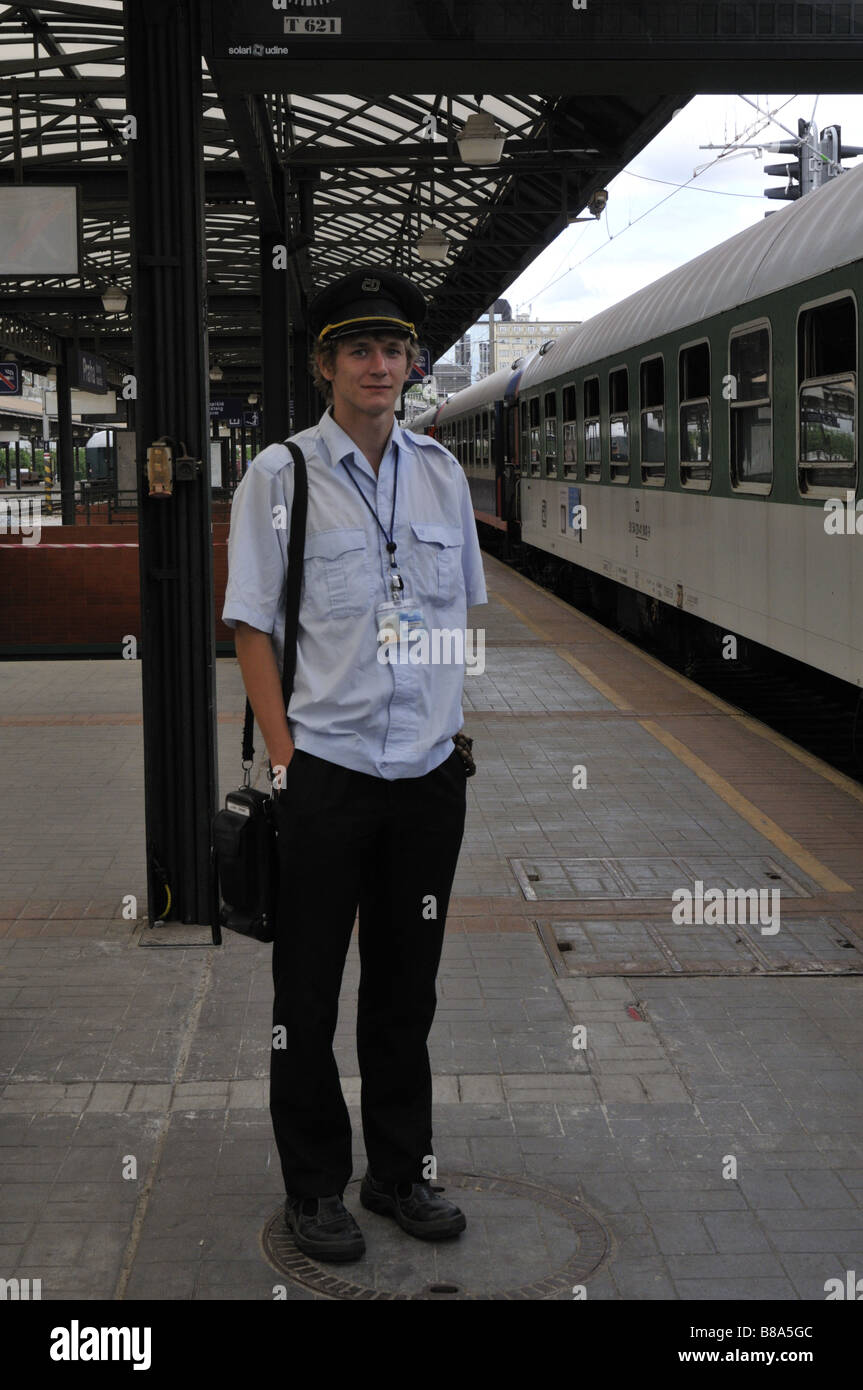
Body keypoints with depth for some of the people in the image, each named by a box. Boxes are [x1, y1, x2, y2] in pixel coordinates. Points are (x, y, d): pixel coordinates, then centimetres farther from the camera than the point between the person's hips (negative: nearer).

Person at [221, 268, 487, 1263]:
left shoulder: (441, 472, 8)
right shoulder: (280, 475, -4)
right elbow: (252, 627, -4)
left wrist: (460, 735, 9)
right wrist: (284, 758, -10)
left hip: (430, 772, 4)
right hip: (326, 771, -4)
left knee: (406, 984, 15)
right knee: (308, 991, 7)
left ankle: (400, 1172, 31)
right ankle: (313, 1189, 23)